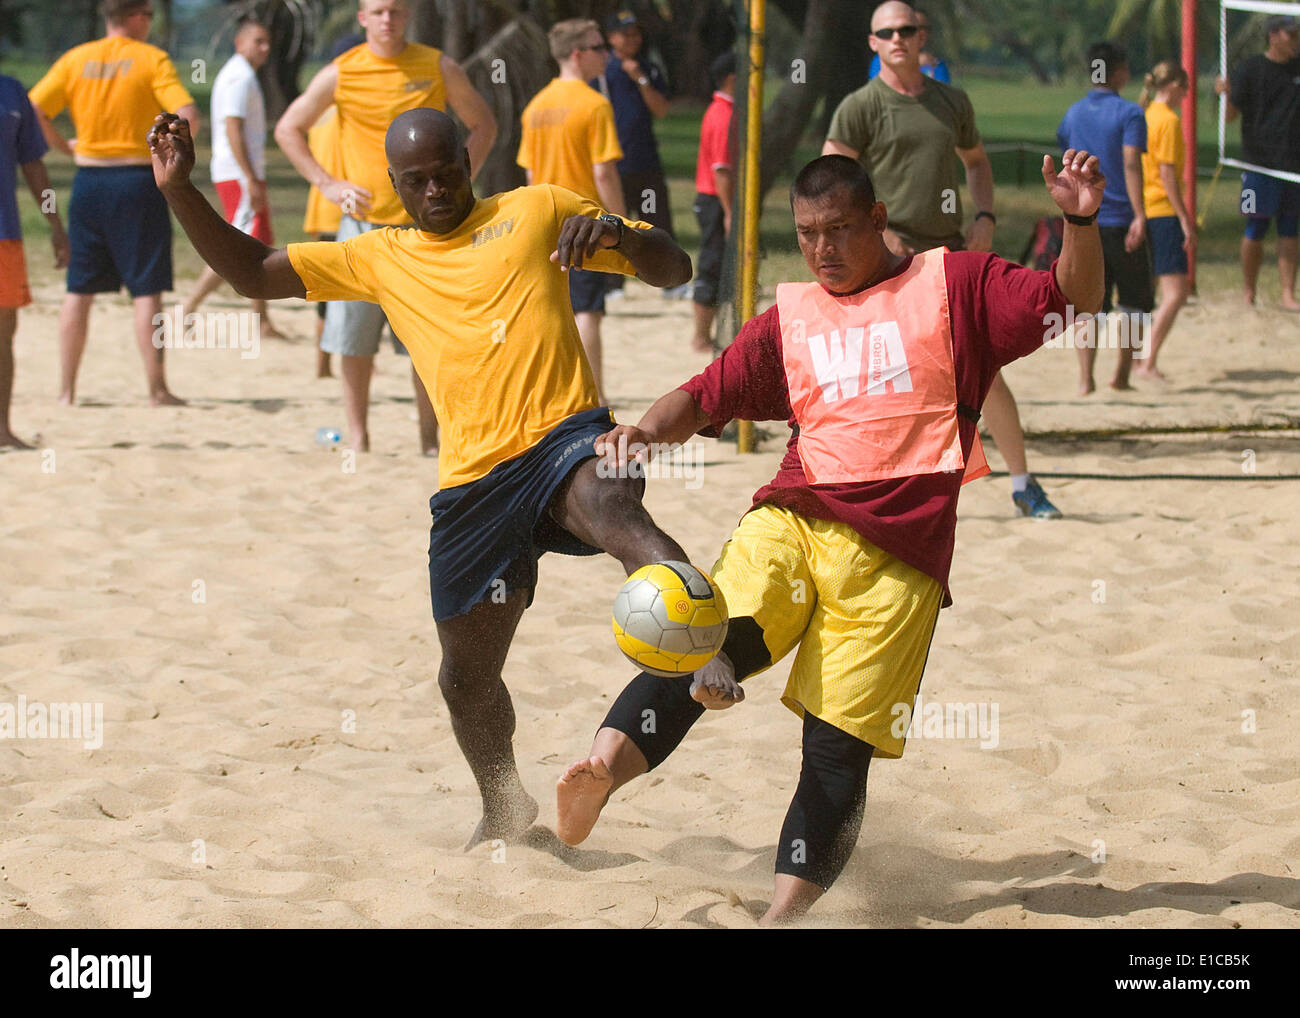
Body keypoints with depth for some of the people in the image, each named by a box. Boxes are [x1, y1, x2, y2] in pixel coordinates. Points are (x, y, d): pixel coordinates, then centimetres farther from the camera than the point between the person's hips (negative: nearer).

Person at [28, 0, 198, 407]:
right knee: (147, 289, 0)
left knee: (79, 289, 9)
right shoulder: (151, 59, -5)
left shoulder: (75, 60, 5)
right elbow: (188, 116, -16)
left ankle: (67, 389, 9)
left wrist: (65, 147, 12)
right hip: (137, 179, -3)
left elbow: (32, 113, -1)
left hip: (88, 181, 3)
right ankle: (157, 388, 0)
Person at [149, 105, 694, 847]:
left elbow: (673, 269, 11)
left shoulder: (540, 212, 13)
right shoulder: (383, 260, 22)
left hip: (563, 434, -4)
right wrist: (180, 191, 10)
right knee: (467, 674, 13)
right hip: (473, 481, 5)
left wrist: (616, 232, -10)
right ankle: (505, 806, 39)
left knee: (609, 508, -41)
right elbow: (254, 273, 22)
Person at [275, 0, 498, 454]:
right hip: (363, 221, 0)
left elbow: (483, 125, 12)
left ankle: (430, 439, 10)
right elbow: (288, 129, 9)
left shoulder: (438, 68, 2)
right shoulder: (341, 74, 0)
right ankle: (358, 437, 10)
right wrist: (325, 183, -1)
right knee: (354, 337, -1)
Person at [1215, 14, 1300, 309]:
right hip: (1260, 162, -4)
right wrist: (1226, 94, -24)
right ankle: (1249, 295, 9)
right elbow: (1231, 114, -4)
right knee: (1256, 230, -1)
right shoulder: (1249, 70, -4)